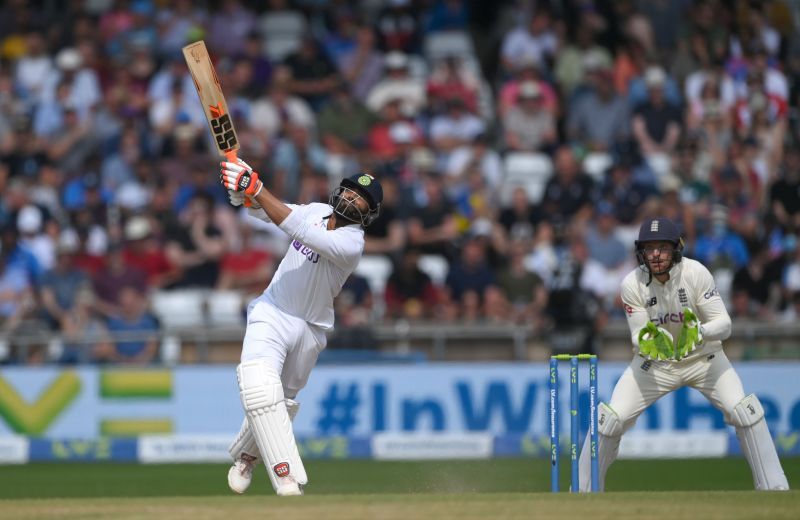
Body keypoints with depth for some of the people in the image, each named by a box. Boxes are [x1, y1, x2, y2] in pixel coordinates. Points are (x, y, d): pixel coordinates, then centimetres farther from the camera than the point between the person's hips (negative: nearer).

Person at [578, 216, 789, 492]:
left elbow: (724, 325, -23)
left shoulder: (696, 273, -23)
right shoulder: (632, 284, -20)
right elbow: (638, 337, -17)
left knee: (745, 412, -19)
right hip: (654, 364, 1)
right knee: (609, 420, -12)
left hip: (702, 357, -1)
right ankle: (583, 493, 7)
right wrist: (647, 341, -41)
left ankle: (775, 489, -7)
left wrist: (699, 332, -44)